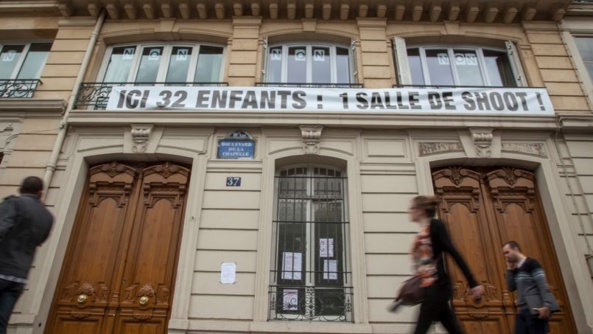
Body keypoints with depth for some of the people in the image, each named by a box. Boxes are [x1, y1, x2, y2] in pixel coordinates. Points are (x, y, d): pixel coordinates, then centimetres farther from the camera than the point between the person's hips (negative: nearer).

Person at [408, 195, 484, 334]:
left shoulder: (435, 225, -6)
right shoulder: (422, 233, 17)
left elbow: (454, 253, -13)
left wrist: (473, 283, -16)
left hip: (438, 287, -8)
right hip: (430, 288, 8)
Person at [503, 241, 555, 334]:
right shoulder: (515, 270, 16)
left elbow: (543, 285, -13)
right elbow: (511, 288, 12)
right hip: (521, 311, 7)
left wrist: (546, 305, -23)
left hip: (534, 310, -7)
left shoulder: (531, 263, -6)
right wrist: (509, 269, 7)